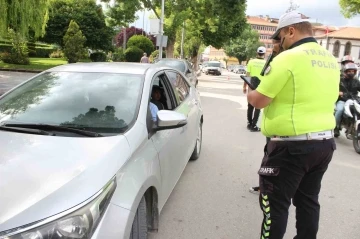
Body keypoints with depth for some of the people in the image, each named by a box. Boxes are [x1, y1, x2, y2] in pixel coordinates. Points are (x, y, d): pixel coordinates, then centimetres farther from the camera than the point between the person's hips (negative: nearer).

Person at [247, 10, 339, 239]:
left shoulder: (288, 57, -15)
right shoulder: (331, 60, 11)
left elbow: (259, 101, -13)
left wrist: (250, 93, 7)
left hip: (292, 145, -8)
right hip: (325, 142, 9)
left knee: (275, 202, 4)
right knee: (308, 200, 20)